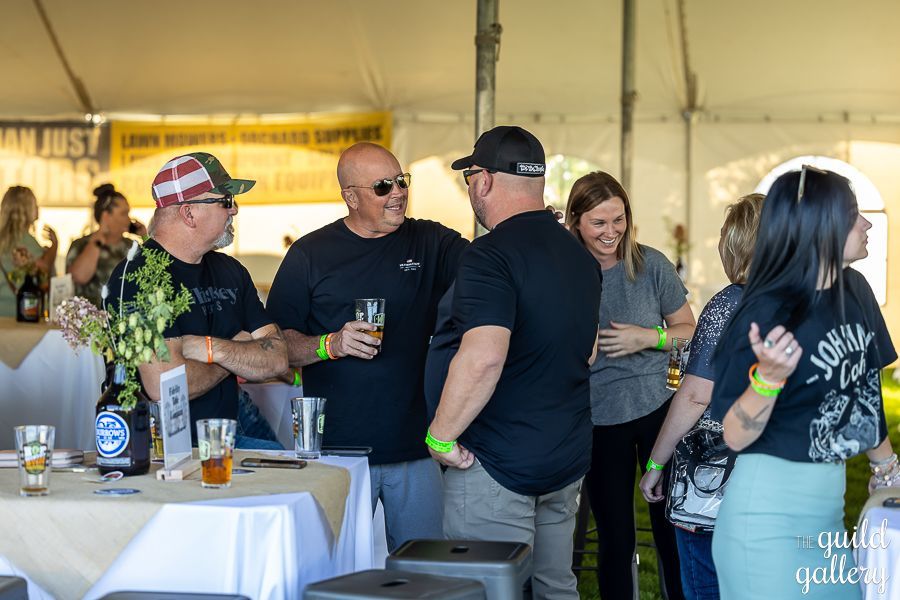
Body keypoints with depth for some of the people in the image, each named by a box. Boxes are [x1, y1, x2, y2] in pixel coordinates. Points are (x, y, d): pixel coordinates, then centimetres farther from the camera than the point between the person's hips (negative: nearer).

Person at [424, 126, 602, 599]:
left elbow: (482, 358, -30)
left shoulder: (492, 255, -18)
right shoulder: (580, 256, 11)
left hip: (497, 466, -9)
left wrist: (441, 437, -19)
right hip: (568, 459, 9)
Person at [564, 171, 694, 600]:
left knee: (671, 527, 8)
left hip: (657, 407, 0)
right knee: (614, 536, 11)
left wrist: (649, 338, -14)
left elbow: (689, 331, 3)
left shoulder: (650, 265, -5)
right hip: (599, 419, 0)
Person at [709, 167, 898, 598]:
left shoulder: (855, 291, 1)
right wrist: (768, 377, -32)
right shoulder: (768, 313, -18)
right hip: (771, 515, -7)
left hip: (830, 505, 7)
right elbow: (735, 436, -16)